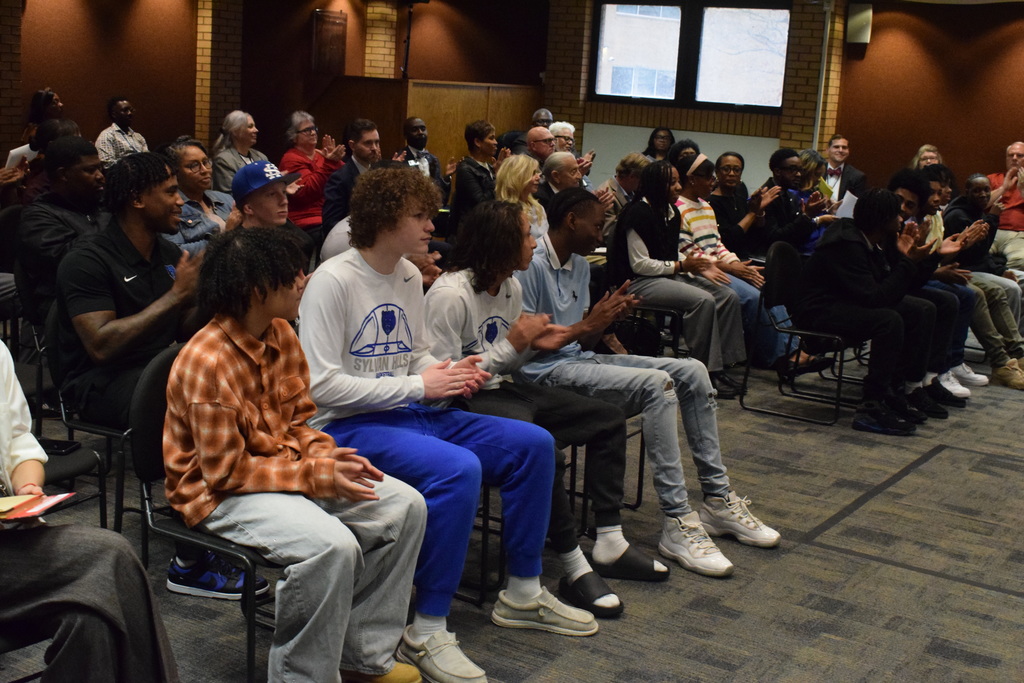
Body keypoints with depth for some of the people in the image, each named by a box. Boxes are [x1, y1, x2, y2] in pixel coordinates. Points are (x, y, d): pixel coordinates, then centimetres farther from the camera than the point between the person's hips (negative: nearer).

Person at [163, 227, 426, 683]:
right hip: (219, 492, -9)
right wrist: (315, 476, -23)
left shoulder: (281, 333, 0)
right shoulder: (207, 362, -24)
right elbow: (225, 470, -22)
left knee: (405, 506, -2)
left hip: (287, 464, 9)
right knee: (332, 545, -33)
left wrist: (327, 456, -10)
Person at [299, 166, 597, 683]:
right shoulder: (333, 282, -15)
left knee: (533, 444, 1)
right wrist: (417, 385, -19)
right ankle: (427, 632, -21)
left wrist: (449, 375, -4)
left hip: (411, 414, 9)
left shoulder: (410, 276, 10)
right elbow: (321, 384, -20)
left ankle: (523, 594, 14)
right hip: (348, 427, -9)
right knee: (457, 468, -34)